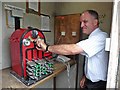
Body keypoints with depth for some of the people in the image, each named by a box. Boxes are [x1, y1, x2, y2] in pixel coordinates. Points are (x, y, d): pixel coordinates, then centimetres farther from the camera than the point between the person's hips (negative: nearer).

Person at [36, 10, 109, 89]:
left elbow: (72, 50, -36)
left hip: (97, 84, -7)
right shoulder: (93, 37, 6)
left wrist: (47, 47, -29)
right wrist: (86, 76, 9)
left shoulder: (101, 36, -26)